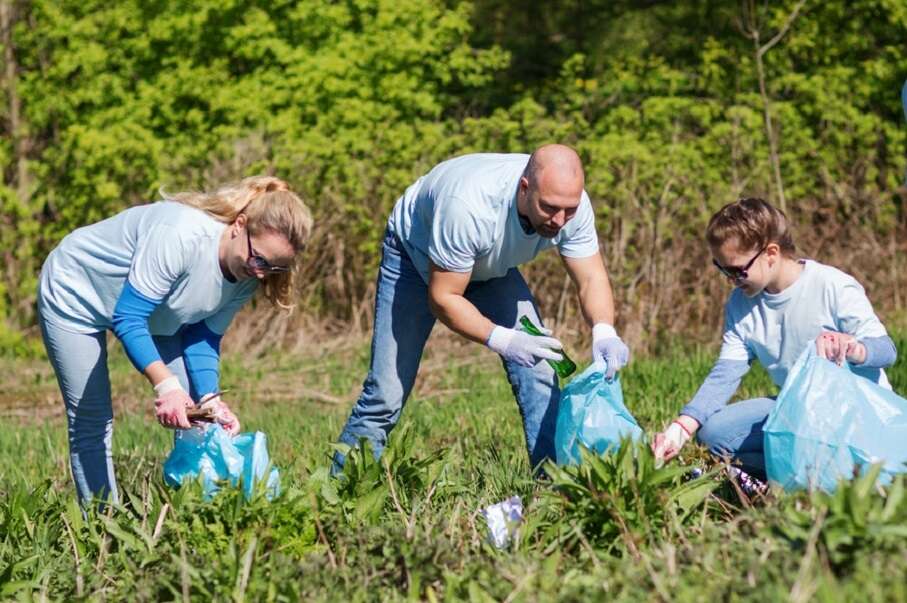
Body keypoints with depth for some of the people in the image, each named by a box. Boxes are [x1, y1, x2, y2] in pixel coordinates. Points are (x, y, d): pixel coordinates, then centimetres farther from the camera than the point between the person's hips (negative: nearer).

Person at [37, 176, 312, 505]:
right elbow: (128, 316, -39)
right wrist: (165, 384, -49)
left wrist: (210, 398, -27)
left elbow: (203, 335, -11)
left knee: (191, 414, -5)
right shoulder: (180, 235, -41)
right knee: (92, 425, -6)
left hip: (156, 310, 7)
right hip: (75, 295, -7)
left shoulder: (248, 273, -17)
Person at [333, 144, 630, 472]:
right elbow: (442, 298, -35)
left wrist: (604, 331, -40)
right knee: (385, 393, -8)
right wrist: (502, 340, -46)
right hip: (414, 254, -5)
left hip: (491, 266, 5)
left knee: (537, 373, -12)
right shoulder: (470, 207, -44)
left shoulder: (572, 203, -29)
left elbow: (591, 278, -20)